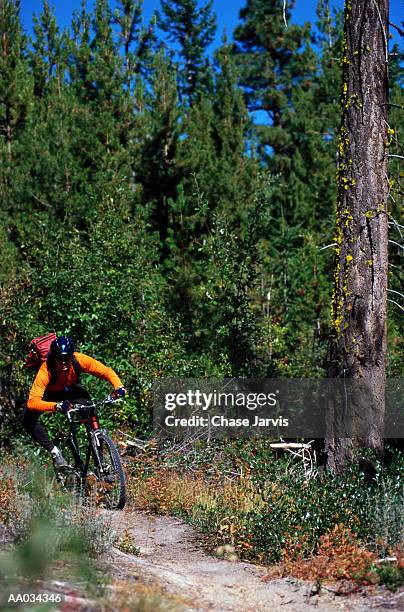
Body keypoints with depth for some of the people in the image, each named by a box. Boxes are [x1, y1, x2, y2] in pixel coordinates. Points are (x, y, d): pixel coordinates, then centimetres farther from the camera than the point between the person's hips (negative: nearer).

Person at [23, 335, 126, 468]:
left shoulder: (79, 360, -33)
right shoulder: (46, 371, -40)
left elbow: (106, 371, -24)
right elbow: (32, 402, -49)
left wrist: (118, 386, -45)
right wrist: (56, 406, -65)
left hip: (71, 390, 2)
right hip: (50, 394, -2)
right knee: (28, 419, -26)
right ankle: (55, 453, -14)